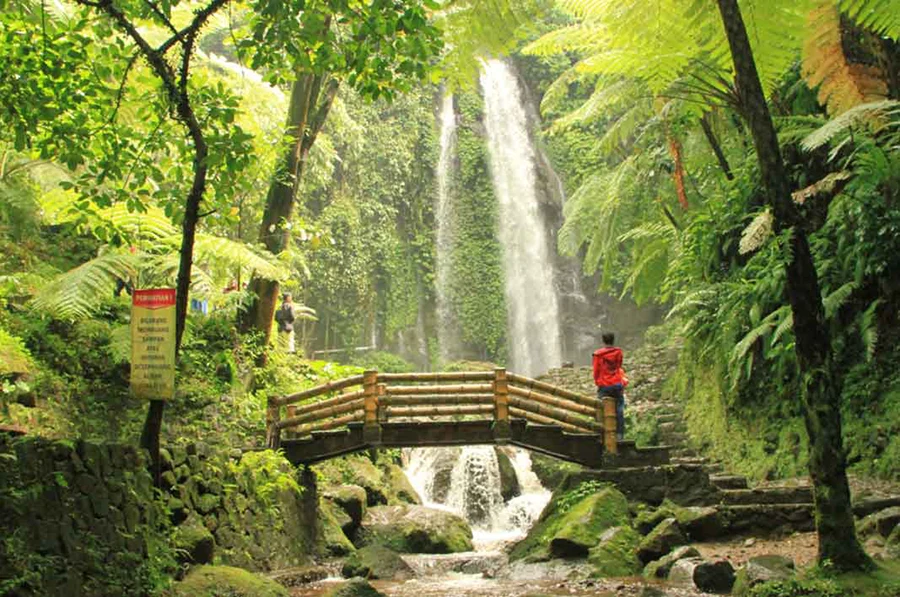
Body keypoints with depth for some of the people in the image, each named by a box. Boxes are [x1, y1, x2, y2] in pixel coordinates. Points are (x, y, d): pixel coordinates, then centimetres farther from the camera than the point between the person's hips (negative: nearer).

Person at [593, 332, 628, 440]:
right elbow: (619, 366, 14)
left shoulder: (598, 354, -5)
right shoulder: (618, 351, 1)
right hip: (617, 384, 2)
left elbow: (596, 371, 0)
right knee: (619, 410, 6)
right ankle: (620, 434, 6)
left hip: (604, 386, -2)